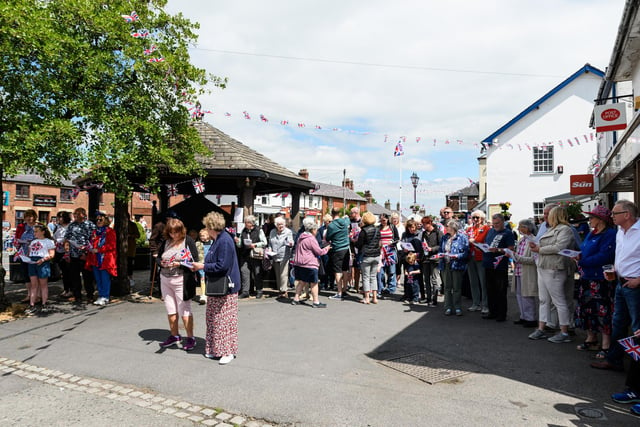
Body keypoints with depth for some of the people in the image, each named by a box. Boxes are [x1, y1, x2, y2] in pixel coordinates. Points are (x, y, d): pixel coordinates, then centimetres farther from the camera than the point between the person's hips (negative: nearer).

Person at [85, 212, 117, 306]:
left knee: (105, 279, -5)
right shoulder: (95, 232, 18)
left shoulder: (110, 231, -5)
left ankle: (105, 297, 1)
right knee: (98, 279, 10)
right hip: (95, 260, 7)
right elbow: (92, 244, 24)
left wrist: (98, 250, -16)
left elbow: (111, 246, -13)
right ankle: (100, 296, 18)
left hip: (105, 259, -7)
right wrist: (90, 249, 2)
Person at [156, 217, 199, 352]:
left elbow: (195, 260, -11)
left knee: (184, 310, -1)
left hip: (181, 281, -6)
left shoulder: (188, 241, -8)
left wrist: (180, 264, -22)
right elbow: (158, 257, 14)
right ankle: (174, 336, 29)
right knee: (170, 310, 14)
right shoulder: (166, 242, 7)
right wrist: (162, 263, -8)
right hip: (165, 280, 6)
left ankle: (190, 338, 10)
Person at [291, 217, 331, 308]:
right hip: (310, 264, -9)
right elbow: (319, 252, -10)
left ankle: (296, 299, 19)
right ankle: (316, 302, 5)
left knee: (302, 282, 17)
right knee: (314, 283, 0)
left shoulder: (300, 237, 12)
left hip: (299, 264, 9)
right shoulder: (311, 239, -14)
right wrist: (327, 248, 7)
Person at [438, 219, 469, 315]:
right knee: (447, 287, 7)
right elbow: (441, 249, 19)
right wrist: (441, 254, -2)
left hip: (457, 265, -5)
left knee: (457, 288, 2)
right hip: (445, 265, 5)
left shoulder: (462, 237, -5)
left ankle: (458, 308, 11)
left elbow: (466, 252, -10)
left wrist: (457, 256, -22)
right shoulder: (444, 237, 14)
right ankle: (448, 307, 13)